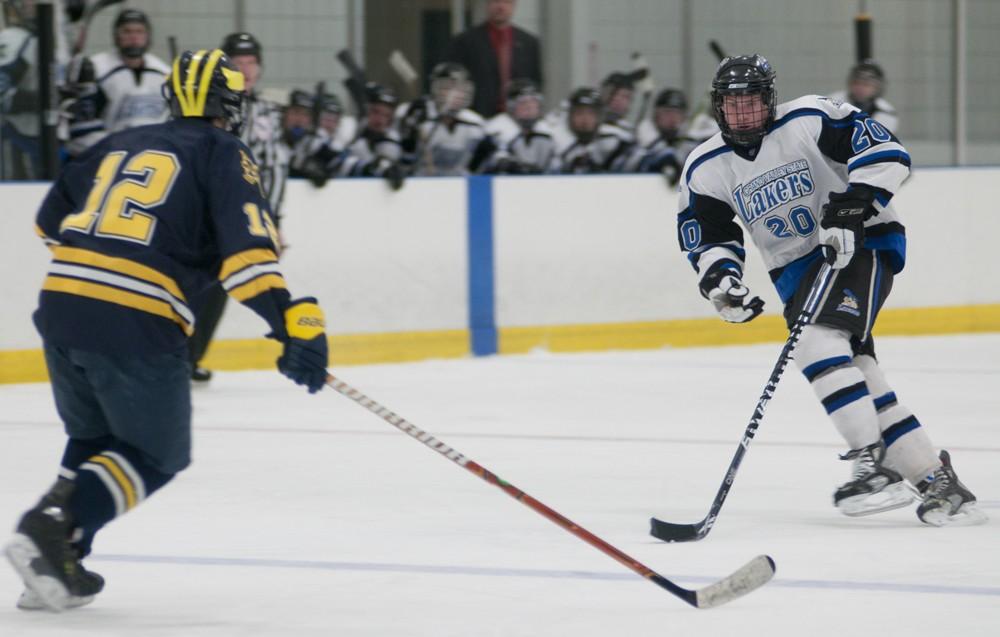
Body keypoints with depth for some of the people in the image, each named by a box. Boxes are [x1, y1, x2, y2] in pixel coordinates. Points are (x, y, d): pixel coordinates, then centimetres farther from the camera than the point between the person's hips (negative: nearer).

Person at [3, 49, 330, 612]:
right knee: (158, 457, 10)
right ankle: (55, 529, -12)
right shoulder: (225, 154, 5)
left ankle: (58, 564, 10)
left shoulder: (121, 144, 22)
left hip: (60, 305, 6)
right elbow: (247, 246, -12)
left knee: (95, 439, 26)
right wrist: (296, 326, -19)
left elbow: (52, 219, 33)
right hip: (137, 325, -6)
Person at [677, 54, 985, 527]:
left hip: (863, 244, -6)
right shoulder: (706, 169, 2)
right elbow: (706, 238, 8)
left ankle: (873, 465, -29)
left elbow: (885, 154, -17)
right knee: (855, 369, -5)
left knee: (820, 343, -27)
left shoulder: (810, 120, -14)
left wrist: (851, 208, -28)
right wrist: (719, 277, -12)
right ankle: (935, 479, 0)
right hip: (798, 270, 6)